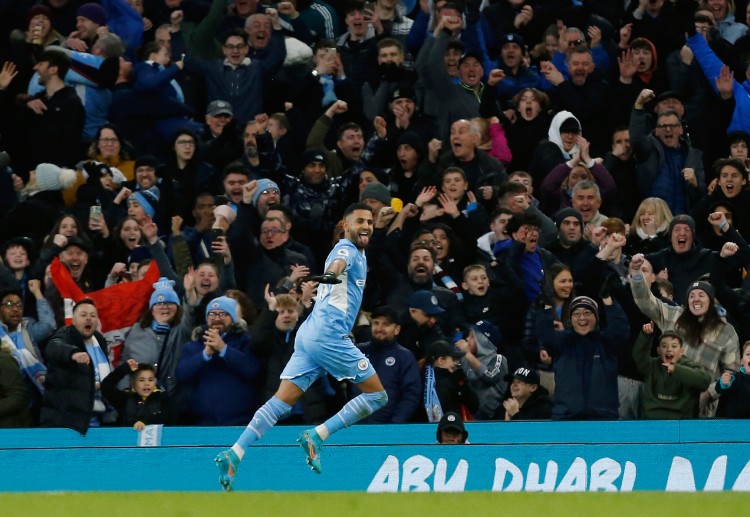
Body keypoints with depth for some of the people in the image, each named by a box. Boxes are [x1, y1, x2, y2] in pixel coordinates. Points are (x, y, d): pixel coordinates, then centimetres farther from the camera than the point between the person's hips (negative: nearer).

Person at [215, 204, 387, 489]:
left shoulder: (357, 252, 23)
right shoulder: (346, 249, -6)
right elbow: (338, 263, -32)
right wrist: (332, 274, -52)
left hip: (309, 335, 9)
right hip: (329, 335, -9)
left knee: (281, 401, -1)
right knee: (377, 395, -1)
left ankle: (234, 454, -13)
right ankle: (317, 436, -8)